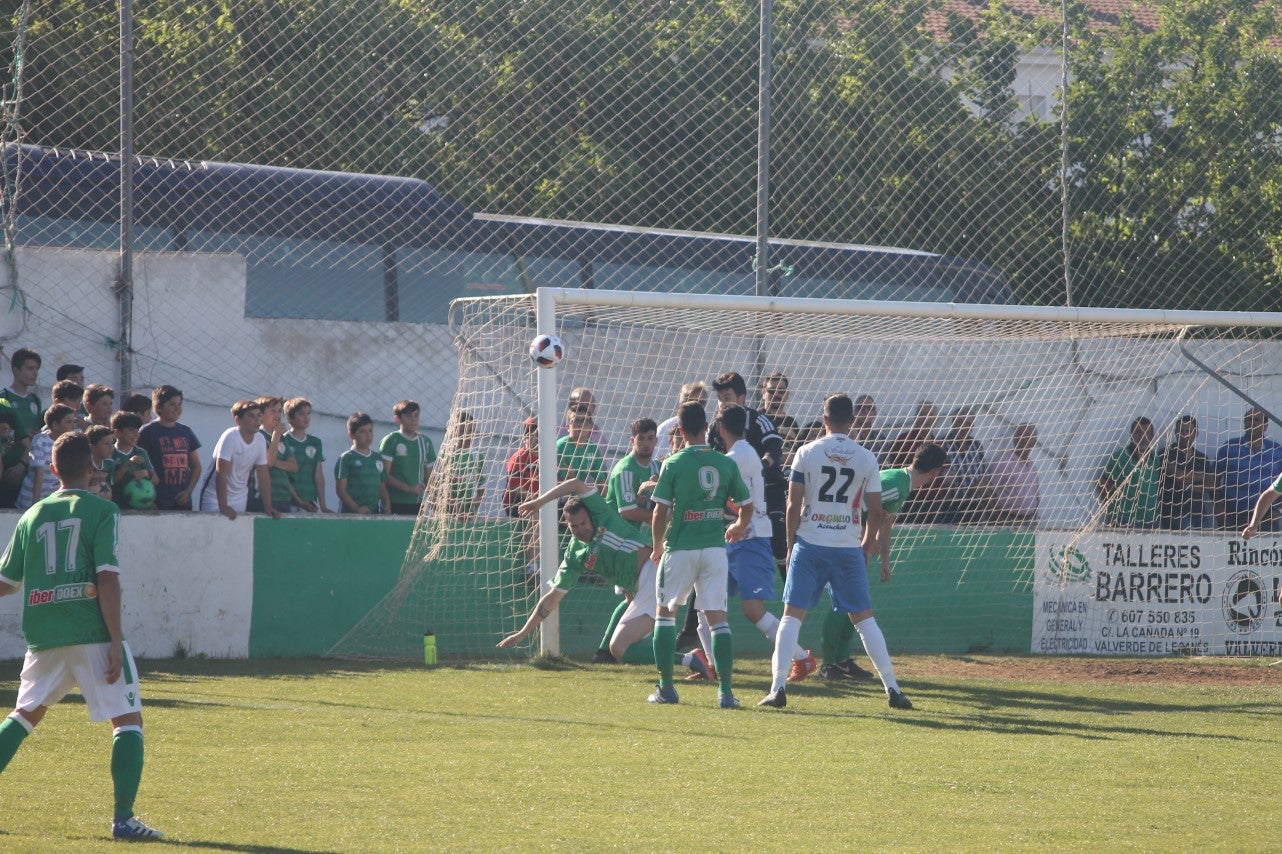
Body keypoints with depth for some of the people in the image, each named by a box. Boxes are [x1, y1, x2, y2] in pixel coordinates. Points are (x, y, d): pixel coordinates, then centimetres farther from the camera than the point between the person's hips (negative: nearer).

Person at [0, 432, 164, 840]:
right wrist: (115, 642, -12)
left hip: (43, 636, 5)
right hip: (93, 635, -5)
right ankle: (123, 818, -9)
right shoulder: (102, 512, -3)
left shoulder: (33, 516, 10)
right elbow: (107, 578, -13)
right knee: (129, 720, 1)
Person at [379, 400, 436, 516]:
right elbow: (384, 476, -8)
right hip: (395, 505, -5)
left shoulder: (425, 442, 14)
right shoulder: (390, 441, -2)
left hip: (418, 505, 5)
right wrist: (409, 488, -17)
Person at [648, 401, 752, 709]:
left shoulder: (673, 464, -7)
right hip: (715, 547, 2)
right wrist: (739, 528, 31)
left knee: (665, 612, 13)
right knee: (717, 616, 2)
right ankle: (725, 690, -8)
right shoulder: (726, 464, 2)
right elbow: (746, 507, 8)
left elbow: (660, 513, -10)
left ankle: (666, 687, 11)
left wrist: (658, 545, 8)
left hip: (680, 548, -2)